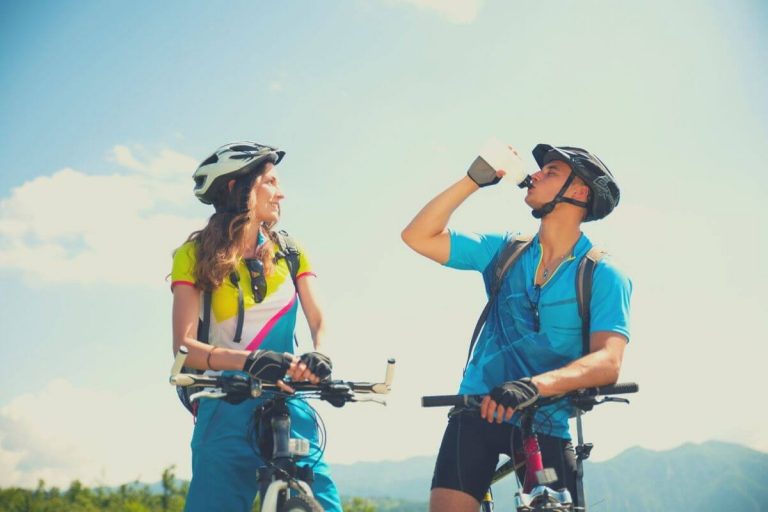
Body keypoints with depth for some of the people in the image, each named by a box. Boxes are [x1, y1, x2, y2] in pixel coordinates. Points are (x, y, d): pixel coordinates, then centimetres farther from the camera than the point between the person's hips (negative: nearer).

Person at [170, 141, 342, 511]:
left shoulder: (290, 252, 12)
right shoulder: (196, 255, 2)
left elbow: (318, 322, 2)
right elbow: (184, 347, -10)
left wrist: (318, 356, -23)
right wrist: (248, 361, -29)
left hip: (287, 404, 2)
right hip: (226, 411, -2)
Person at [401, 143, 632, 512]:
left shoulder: (604, 276, -7)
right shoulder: (505, 251, 5)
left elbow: (607, 362, -21)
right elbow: (418, 237, 2)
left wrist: (535, 385, -38)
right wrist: (474, 180, -4)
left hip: (546, 425, -1)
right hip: (477, 412, 2)